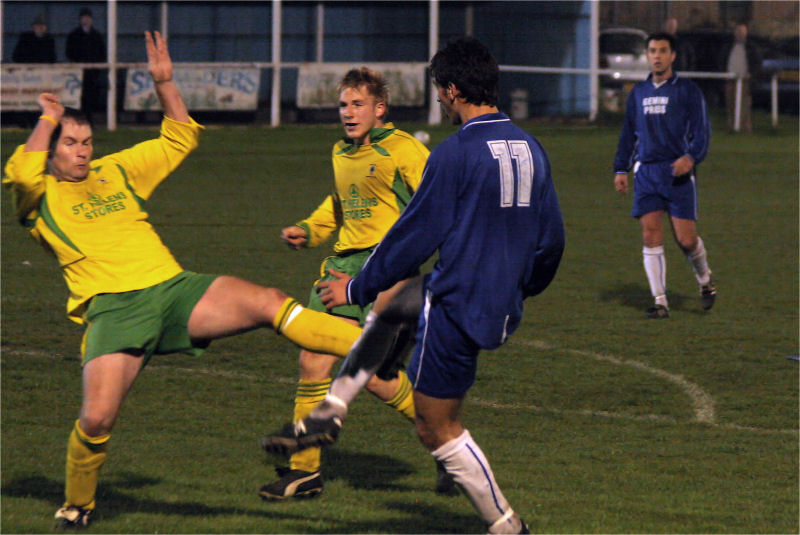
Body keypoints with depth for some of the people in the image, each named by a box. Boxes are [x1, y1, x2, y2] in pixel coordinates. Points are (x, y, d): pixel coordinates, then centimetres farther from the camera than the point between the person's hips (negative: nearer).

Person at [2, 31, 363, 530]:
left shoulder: (116, 171, 24)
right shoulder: (40, 197, 9)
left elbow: (180, 140, 29)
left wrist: (165, 83, 17)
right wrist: (48, 120, 0)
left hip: (174, 288, 3)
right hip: (112, 307, -3)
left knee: (268, 302, -19)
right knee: (97, 418, -18)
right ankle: (77, 505, 11)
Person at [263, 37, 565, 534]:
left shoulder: (456, 153, -18)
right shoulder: (530, 148, 5)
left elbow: (417, 235, -13)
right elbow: (552, 239, 12)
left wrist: (358, 287, 0)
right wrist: (522, 288, 31)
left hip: (458, 306, -8)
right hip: (503, 304, 8)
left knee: (438, 428, 6)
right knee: (390, 303, 29)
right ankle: (329, 413, 28)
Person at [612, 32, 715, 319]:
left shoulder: (687, 90, 1)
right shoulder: (639, 92, 15)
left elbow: (701, 130, -3)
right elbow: (628, 133, 22)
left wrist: (691, 157, -20)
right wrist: (621, 168, 13)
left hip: (678, 172, -4)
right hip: (646, 172, 4)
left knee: (685, 239, -5)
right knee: (650, 235, -6)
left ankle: (705, 279, 25)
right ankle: (660, 301, -2)